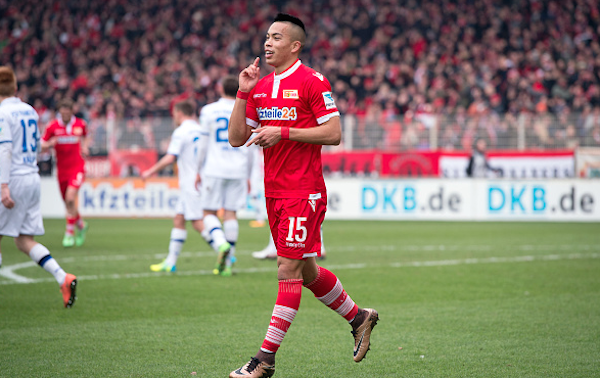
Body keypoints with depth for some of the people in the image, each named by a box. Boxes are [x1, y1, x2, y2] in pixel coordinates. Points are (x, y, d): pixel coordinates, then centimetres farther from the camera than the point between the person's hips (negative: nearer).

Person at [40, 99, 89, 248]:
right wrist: (49, 144, -22)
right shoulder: (53, 126, -4)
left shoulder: (80, 124, 0)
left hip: (77, 167, -2)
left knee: (70, 198, -22)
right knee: (68, 203, 8)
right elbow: (42, 147, -1)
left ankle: (69, 233, -10)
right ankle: (81, 225, 37)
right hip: (62, 170, 2)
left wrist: (84, 147, 3)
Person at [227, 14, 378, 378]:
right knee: (307, 272, 14)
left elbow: (333, 133, -13)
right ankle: (359, 317, 34)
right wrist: (243, 92, 1)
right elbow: (236, 138, 10)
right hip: (274, 193, 8)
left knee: (289, 270, -9)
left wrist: (283, 133, -17)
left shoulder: (312, 82, -8)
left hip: (304, 191, -8)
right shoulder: (260, 87, 13)